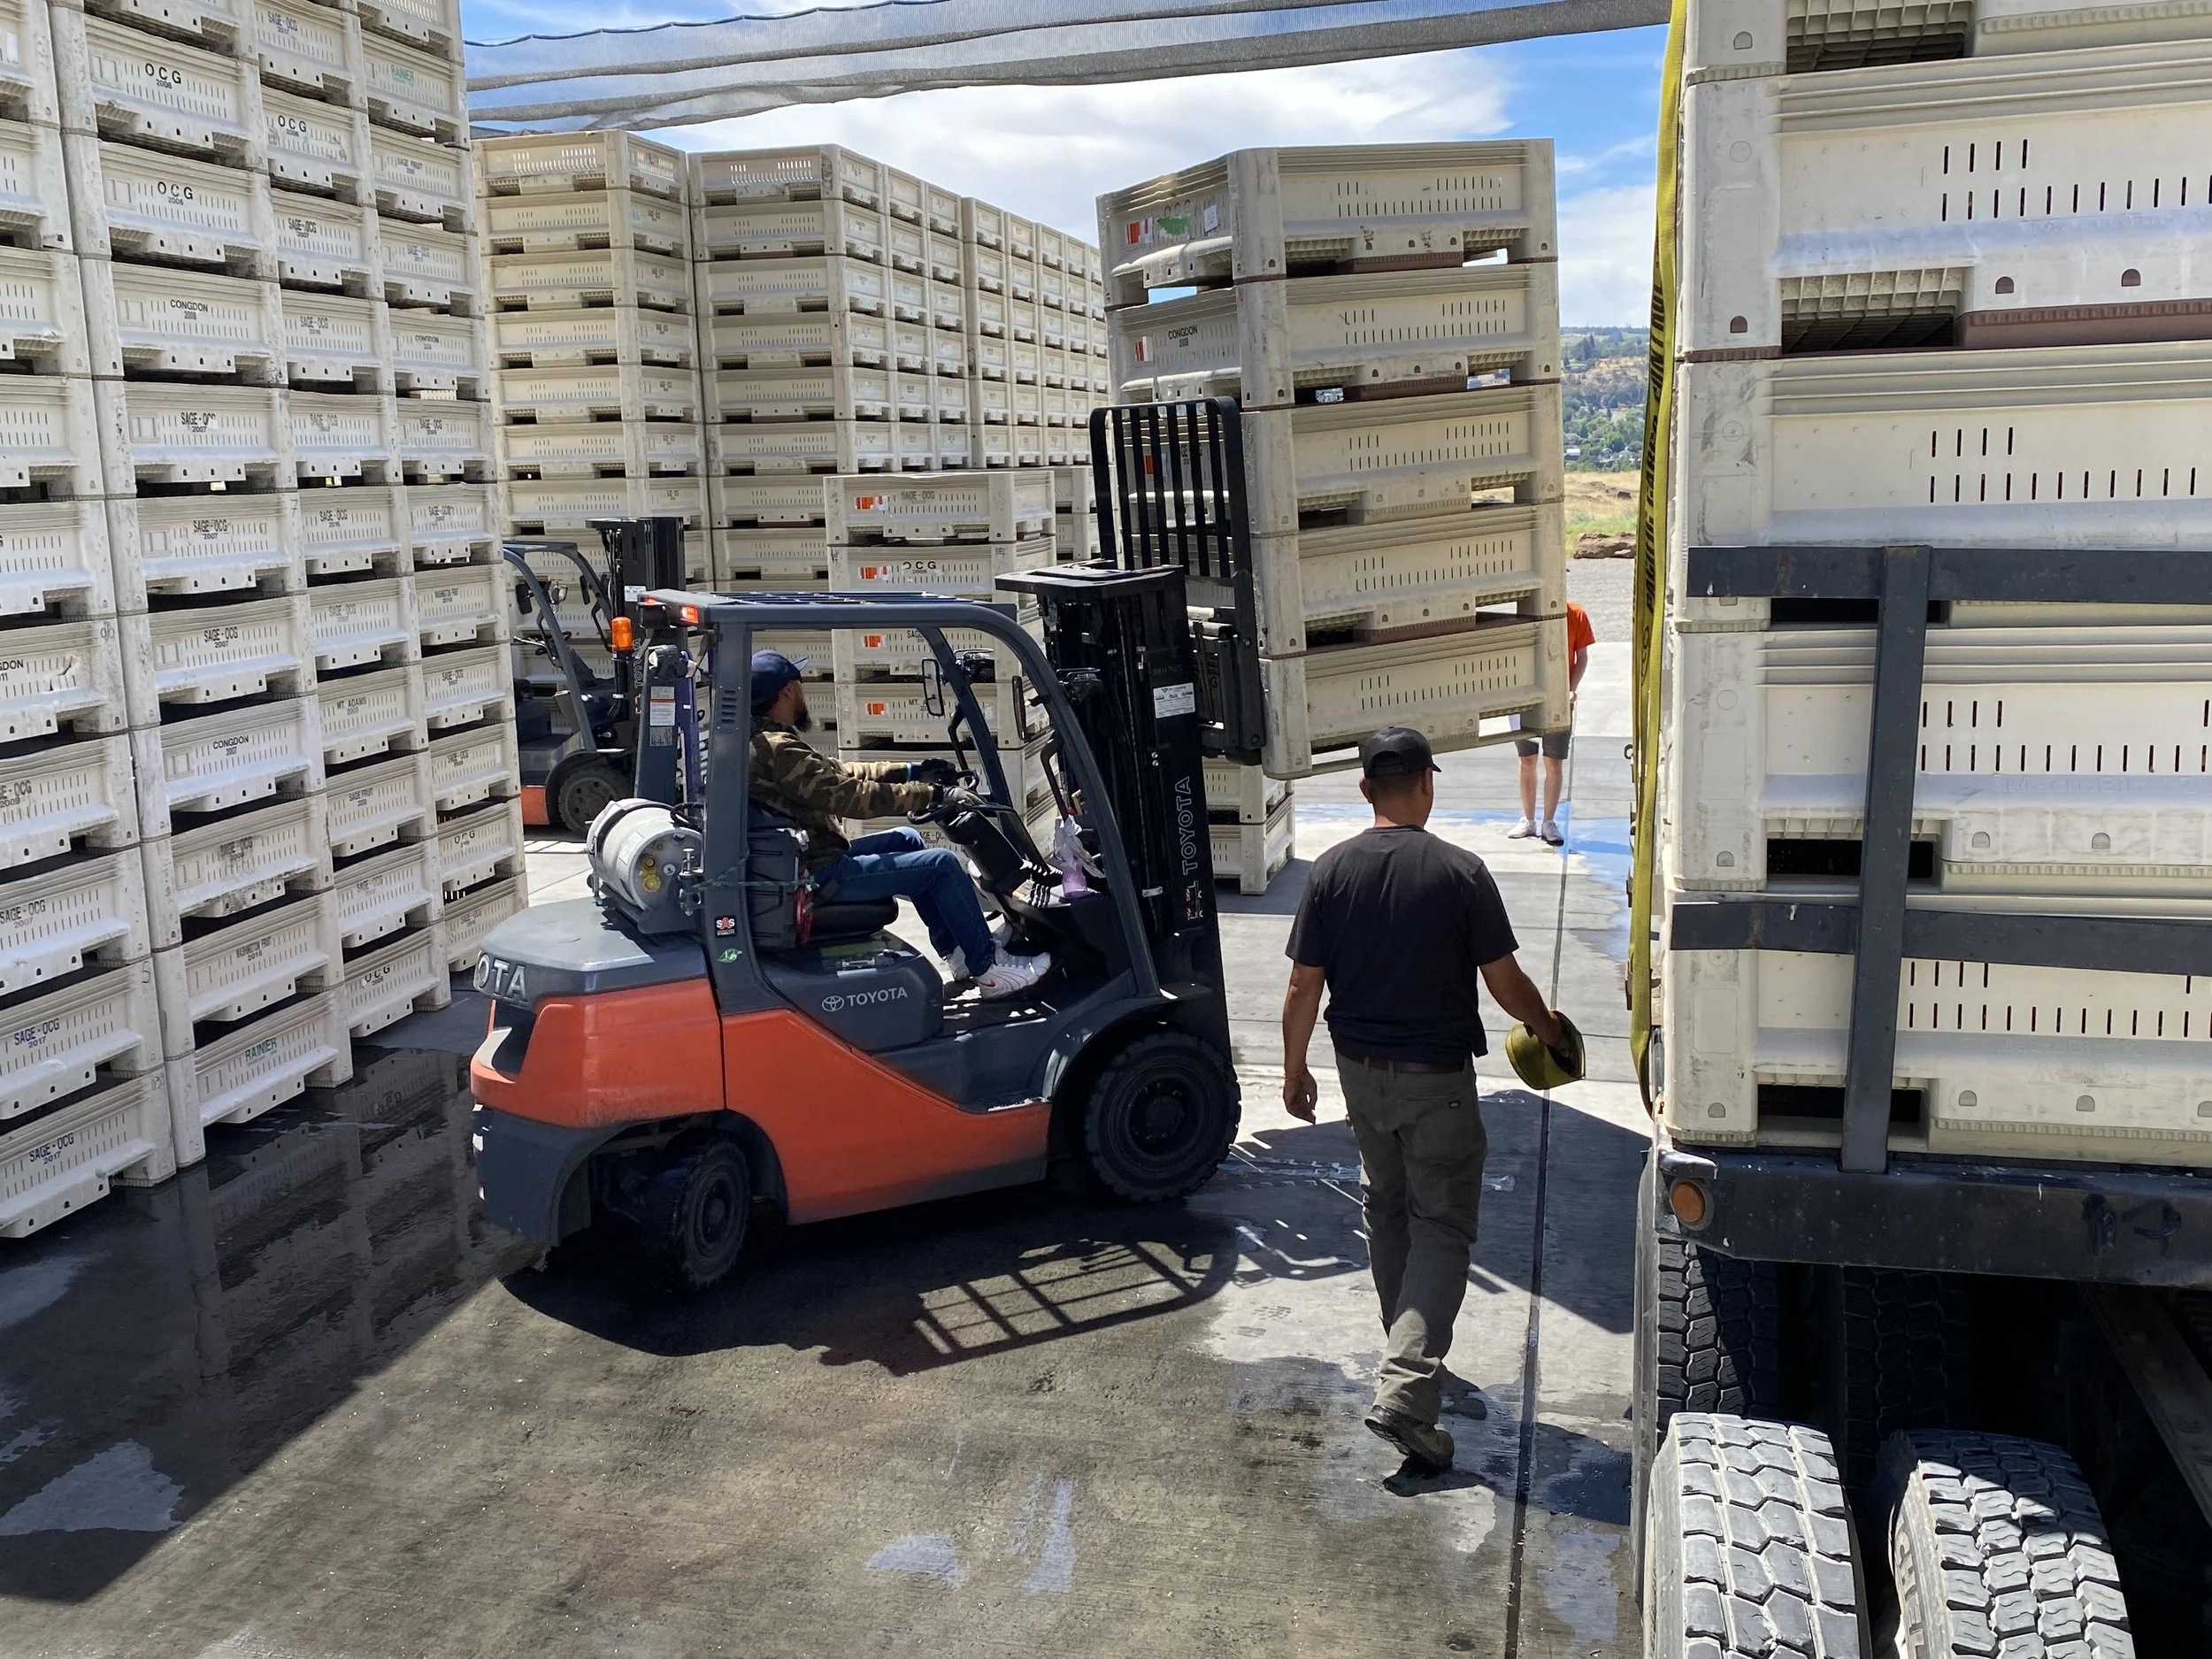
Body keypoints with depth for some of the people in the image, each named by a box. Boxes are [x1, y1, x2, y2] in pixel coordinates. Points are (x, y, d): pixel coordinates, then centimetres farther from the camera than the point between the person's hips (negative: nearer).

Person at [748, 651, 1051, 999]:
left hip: (805, 861, 11)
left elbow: (839, 774, 15)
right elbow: (851, 796, -23)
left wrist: (910, 771, 11)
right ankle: (989, 969, 3)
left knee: (906, 840, 24)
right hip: (819, 877, -11)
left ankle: (957, 953, 24)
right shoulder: (778, 750, -23)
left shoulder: (761, 739, 10)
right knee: (942, 864, -9)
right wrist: (928, 794, -13)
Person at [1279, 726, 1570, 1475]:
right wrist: (1549, 1030, 10)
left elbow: (1304, 985, -3)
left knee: (1386, 1209, 23)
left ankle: (1407, 1351, 38)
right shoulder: (1460, 872, -14)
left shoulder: (1332, 870, -5)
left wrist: (1294, 1068, 9)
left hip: (1360, 1071, 4)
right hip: (1436, 1076, -4)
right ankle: (1405, 1391, -9)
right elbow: (1504, 981, -10)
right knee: (1442, 1225, 3)